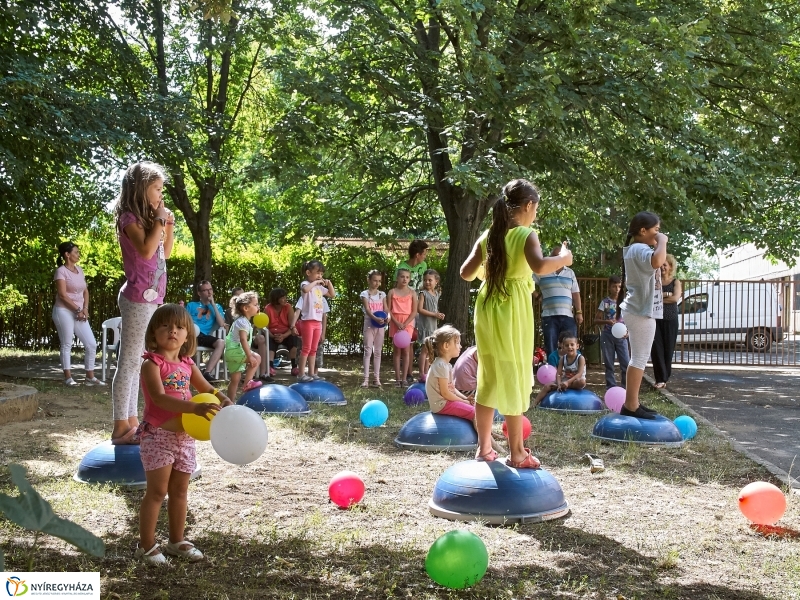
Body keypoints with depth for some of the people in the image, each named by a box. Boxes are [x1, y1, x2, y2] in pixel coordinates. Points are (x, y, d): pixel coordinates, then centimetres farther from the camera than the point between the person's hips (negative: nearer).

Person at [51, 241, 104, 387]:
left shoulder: (79, 270, 13)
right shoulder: (61, 271, -8)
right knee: (67, 345, -1)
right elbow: (62, 295, -14)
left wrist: (85, 308, -1)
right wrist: (78, 310, -13)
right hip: (64, 311, -7)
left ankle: (90, 377, 9)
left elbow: (85, 291, 14)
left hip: (80, 313, 7)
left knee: (91, 344, 2)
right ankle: (68, 377, 6)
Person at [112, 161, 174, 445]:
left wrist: (169, 225, 10)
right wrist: (159, 220, -14)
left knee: (135, 362, 12)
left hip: (150, 298, 9)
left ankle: (131, 421, 17)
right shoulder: (130, 218, -9)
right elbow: (147, 250, -25)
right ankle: (121, 426, -5)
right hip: (139, 299, -9)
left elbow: (165, 253, 23)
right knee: (128, 362, -7)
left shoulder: (146, 218, 17)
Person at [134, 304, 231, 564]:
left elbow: (207, 389, 16)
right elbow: (159, 398, -26)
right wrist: (195, 408, -36)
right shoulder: (152, 364, -13)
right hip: (158, 435, -6)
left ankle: (177, 540, 28)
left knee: (179, 490, 15)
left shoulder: (188, 365, 7)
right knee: (157, 491, -1)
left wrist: (223, 400, -7)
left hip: (185, 435, 6)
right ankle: (146, 545, 11)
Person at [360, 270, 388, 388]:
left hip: (381, 325, 4)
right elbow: (367, 309, -13)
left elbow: (386, 309, 4)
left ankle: (377, 378, 10)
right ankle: (366, 379, -6)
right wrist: (376, 318, -30)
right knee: (368, 351, -5)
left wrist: (387, 317, -18)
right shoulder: (365, 294, -2)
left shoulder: (382, 294, 10)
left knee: (378, 352, 7)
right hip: (369, 324, -4)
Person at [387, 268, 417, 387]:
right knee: (397, 350, 3)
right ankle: (397, 378, 5)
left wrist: (405, 324, -12)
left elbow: (414, 312, -1)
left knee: (406, 350, -3)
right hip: (395, 323, 0)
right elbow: (388, 310, -1)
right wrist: (397, 323, -13)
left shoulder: (412, 293, 3)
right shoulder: (392, 292, 2)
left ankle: (404, 378, -1)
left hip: (408, 323, 0)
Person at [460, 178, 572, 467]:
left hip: (487, 309, 6)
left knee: (488, 379, 14)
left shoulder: (488, 235, 8)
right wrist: (563, 258, -10)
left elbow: (466, 273, 6)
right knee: (515, 380, 3)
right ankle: (517, 453, 10)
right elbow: (539, 266, -28)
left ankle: (484, 447, 19)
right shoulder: (526, 235, -9)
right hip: (512, 312, -5)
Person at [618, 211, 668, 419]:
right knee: (640, 359, -7)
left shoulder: (637, 249, 17)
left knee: (639, 358, 15)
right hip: (641, 312, -11)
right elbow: (657, 261, -39)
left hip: (640, 310, 11)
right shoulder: (640, 249, -18)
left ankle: (632, 403, 21)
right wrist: (662, 241, -21)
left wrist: (659, 242, 15)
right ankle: (631, 406, -4)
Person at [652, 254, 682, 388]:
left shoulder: (676, 282, 7)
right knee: (657, 348, -8)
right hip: (656, 318, 1)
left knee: (668, 348, 1)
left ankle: (665, 377, 12)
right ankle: (660, 378, -8)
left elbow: (676, 298, -9)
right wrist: (665, 294, -14)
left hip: (670, 319, 0)